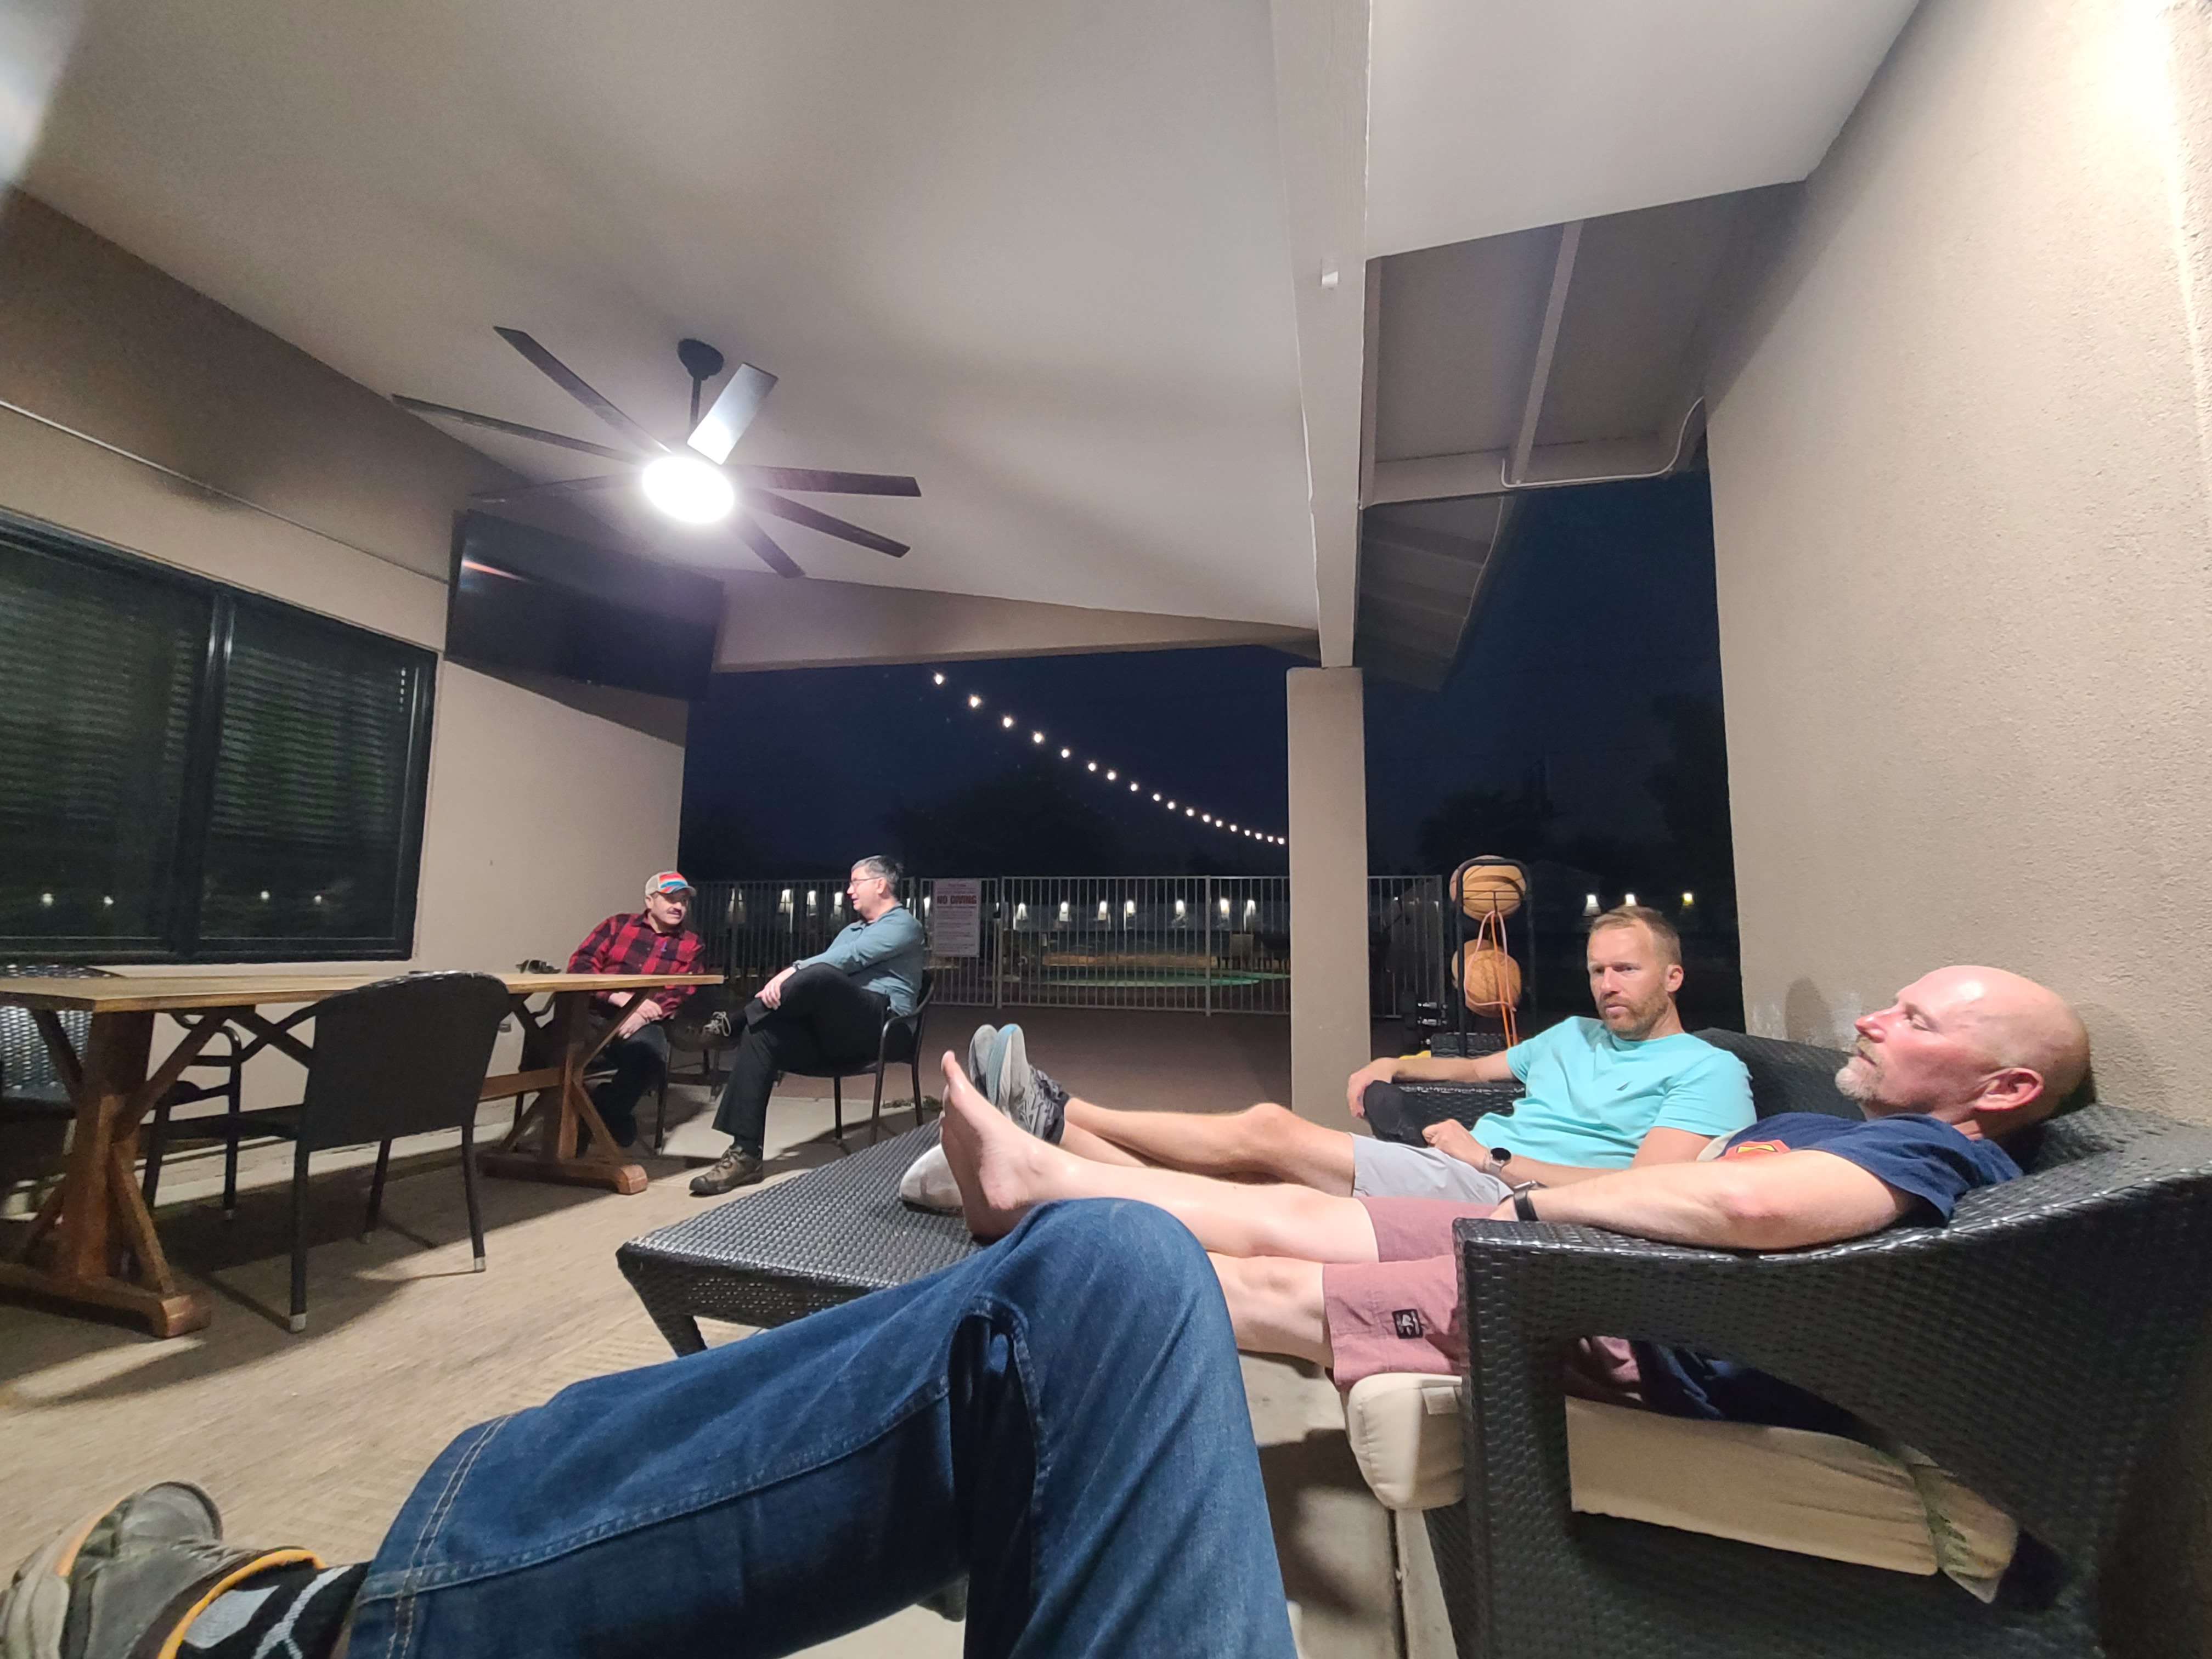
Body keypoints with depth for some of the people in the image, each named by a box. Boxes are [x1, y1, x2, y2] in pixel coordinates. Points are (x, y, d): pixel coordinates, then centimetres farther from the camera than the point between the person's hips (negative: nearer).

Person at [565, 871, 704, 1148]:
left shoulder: (690, 944, 13)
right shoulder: (617, 925, 14)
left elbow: (679, 992, 1)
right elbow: (580, 963, 2)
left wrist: (642, 1016, -19)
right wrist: (622, 998, -13)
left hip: (644, 1024, -1)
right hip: (597, 1014, 1)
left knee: (651, 1056, -35)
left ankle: (601, 1116, -6)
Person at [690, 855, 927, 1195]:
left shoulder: (902, 924, 2)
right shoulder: (851, 931, 31)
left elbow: (850, 957, -15)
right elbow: (819, 974, 18)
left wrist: (792, 972, -22)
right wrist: (785, 986, -3)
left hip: (878, 1025, -8)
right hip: (834, 1029, 8)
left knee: (819, 974, -34)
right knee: (762, 1034, -18)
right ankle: (745, 1154, -21)